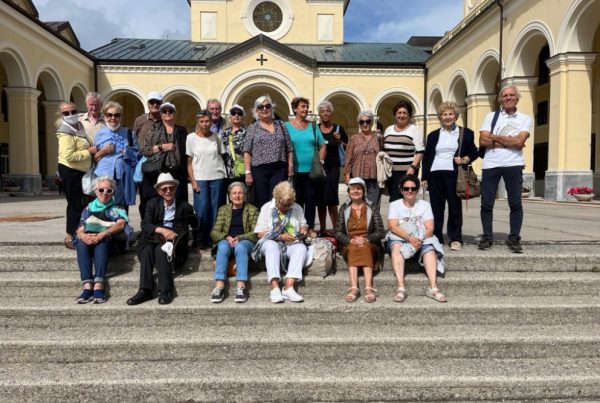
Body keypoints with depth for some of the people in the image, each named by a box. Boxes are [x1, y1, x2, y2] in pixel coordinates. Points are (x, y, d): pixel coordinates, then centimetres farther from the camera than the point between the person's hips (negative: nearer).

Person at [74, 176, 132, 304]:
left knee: (101, 242, -35)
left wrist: (102, 234, -23)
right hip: (89, 240, 3)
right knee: (81, 242, -30)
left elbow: (121, 224, -6)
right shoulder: (89, 208, 23)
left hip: (111, 242, -2)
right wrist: (84, 236, -16)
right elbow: (80, 230, 10)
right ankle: (87, 286, -42)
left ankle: (98, 286, -46)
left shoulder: (117, 208, 16)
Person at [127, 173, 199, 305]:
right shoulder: (153, 204, 10)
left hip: (175, 246, -2)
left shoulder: (185, 207, 8)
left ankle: (165, 291, -33)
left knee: (160, 249, -33)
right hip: (155, 241, 2)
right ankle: (144, 291, -33)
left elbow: (195, 226, 14)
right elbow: (145, 225, -7)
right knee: (147, 249, -30)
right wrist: (162, 230, -23)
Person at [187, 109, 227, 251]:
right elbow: (189, 162, 2)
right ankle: (199, 243, 5)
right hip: (200, 178, -2)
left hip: (217, 177, 2)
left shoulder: (216, 137, 7)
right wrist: (192, 181, -5)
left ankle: (213, 241, 12)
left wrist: (225, 174, 4)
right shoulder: (191, 137, 2)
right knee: (202, 210, -7)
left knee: (215, 211, 2)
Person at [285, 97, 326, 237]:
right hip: (295, 171, -2)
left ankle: (310, 228, 13)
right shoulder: (287, 126, 3)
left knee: (311, 199, 5)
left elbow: (322, 146, 13)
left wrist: (321, 160, 1)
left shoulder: (313, 126, 11)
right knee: (297, 200, 4)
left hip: (312, 170, 2)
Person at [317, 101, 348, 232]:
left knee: (331, 198, -6)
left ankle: (336, 228, 1)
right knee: (320, 198, 4)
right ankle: (322, 229, 14)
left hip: (333, 167, -1)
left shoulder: (338, 128, 4)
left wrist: (340, 140, -8)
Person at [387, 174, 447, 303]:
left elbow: (429, 228, 1)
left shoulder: (425, 205, 14)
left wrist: (420, 239, -20)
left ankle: (433, 287, -40)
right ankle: (400, 288, -44)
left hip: (421, 239, 1)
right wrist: (409, 238, -23)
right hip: (399, 238, -1)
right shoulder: (395, 205, 10)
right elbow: (393, 226, -6)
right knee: (396, 247, -35)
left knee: (429, 248, -31)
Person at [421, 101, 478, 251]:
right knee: (436, 208, 4)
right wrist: (424, 177, 9)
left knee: (455, 207, -1)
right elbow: (426, 158, 15)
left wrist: (465, 160, -10)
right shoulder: (433, 135, 17)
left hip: (454, 175, -2)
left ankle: (455, 239, 6)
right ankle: (436, 237, 12)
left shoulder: (466, 133, 10)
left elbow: (473, 153, 11)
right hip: (435, 175, 2)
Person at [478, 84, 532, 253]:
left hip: (513, 165, -1)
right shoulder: (491, 116, 11)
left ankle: (514, 239, 9)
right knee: (486, 204, 2)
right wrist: (508, 142, -6)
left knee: (515, 203, -1)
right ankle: (487, 237, 14)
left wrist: (494, 137, -4)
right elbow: (483, 141, -2)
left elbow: (519, 142, -9)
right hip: (490, 164, 1)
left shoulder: (525, 119, 8)